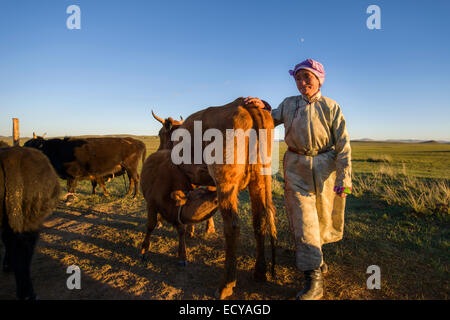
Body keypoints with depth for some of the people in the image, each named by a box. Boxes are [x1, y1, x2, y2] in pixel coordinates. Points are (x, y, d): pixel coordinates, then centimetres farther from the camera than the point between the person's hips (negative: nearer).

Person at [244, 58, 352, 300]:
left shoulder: (331, 107, -1)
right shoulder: (289, 104, 7)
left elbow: (343, 145, -4)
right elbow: (272, 119, 24)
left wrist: (344, 178, -11)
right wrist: (262, 106, 3)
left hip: (324, 166, 0)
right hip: (296, 166, 1)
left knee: (323, 216, 13)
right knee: (302, 218, -4)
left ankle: (315, 253, 42)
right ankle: (314, 279, 6)